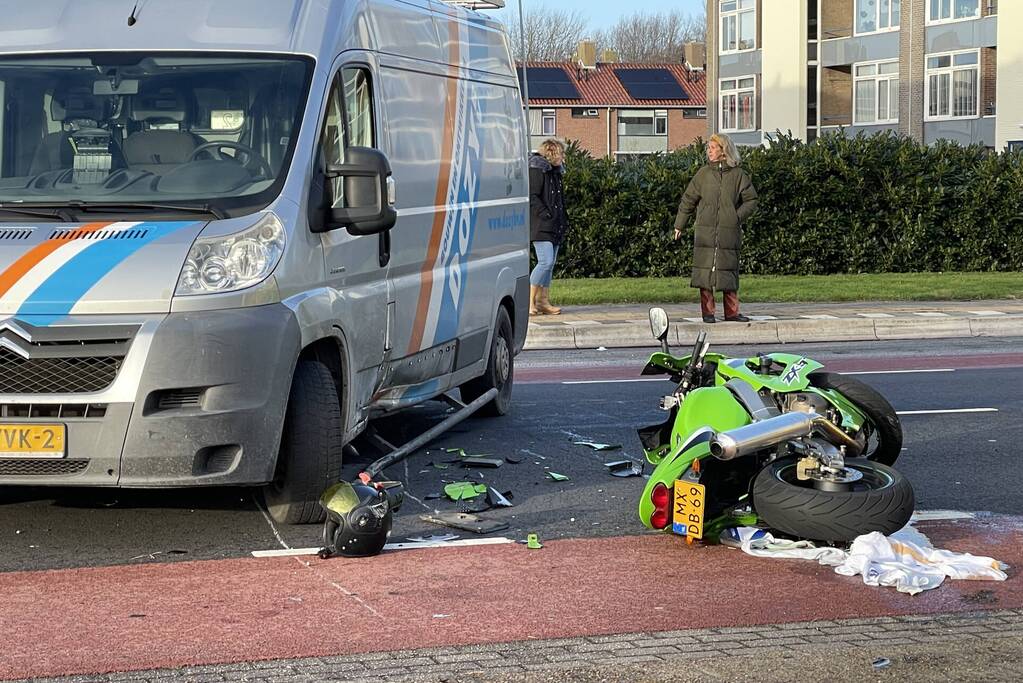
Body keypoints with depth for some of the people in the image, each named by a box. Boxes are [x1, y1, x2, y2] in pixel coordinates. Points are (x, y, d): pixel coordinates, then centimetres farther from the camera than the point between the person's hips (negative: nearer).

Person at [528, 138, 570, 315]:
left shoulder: (556, 172, 20)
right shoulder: (537, 170, -9)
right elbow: (532, 197, -15)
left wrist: (563, 220, 15)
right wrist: (547, 215, -19)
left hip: (555, 227, 10)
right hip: (541, 226, -10)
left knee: (550, 264, 8)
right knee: (546, 261, -17)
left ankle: (543, 301, 11)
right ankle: (529, 301, -13)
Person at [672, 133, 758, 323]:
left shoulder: (738, 175, 5)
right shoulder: (703, 174, 7)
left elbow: (751, 200, 9)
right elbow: (688, 200, 12)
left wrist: (738, 216, -5)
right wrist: (679, 225, 13)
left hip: (729, 232, 0)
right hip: (705, 232, 0)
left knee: (729, 270, 4)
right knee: (705, 270, -3)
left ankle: (731, 312, 11)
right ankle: (707, 312, 3)